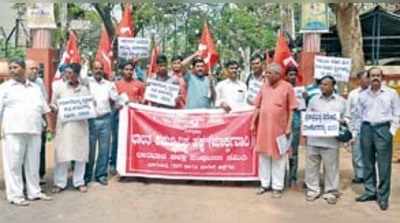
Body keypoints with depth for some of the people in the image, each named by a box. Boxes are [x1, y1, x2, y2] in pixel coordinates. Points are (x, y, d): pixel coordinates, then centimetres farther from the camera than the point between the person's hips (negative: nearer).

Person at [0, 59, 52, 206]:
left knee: (33, 163, 7)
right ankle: (15, 195, 2)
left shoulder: (35, 88, 18)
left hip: (34, 131, 4)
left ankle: (34, 191, 17)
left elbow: (45, 109, 21)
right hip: (14, 131, -3)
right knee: (13, 163, -3)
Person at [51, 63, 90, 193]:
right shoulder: (60, 89, 6)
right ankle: (60, 183, 6)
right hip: (64, 125, -1)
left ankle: (79, 182, 14)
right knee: (62, 153, -3)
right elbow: (53, 104, 10)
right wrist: (58, 110, -10)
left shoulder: (84, 89, 7)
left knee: (81, 153, 3)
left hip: (80, 124, 1)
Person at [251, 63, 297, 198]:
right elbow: (258, 107, 10)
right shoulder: (264, 86, 6)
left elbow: (291, 110, -6)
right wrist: (253, 123, 7)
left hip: (279, 128, -4)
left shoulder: (287, 87, -6)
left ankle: (277, 186, 15)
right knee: (264, 156, 11)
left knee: (278, 158, 5)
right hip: (263, 127, 4)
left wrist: (288, 128, -10)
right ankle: (265, 184, 24)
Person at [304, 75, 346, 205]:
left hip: (331, 141, -2)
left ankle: (331, 192, 15)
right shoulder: (314, 100, 10)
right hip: (313, 139, 2)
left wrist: (340, 122, -13)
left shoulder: (341, 101, 6)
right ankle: (313, 189, 20)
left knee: (331, 167, 3)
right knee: (312, 166, 7)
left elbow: (346, 119, 8)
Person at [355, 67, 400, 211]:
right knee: (368, 163, 9)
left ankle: (383, 196, 3)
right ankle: (370, 191, 20)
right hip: (367, 129, 3)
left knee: (384, 165, -4)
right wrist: (362, 130, 6)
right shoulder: (363, 95, 10)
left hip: (383, 129, -3)